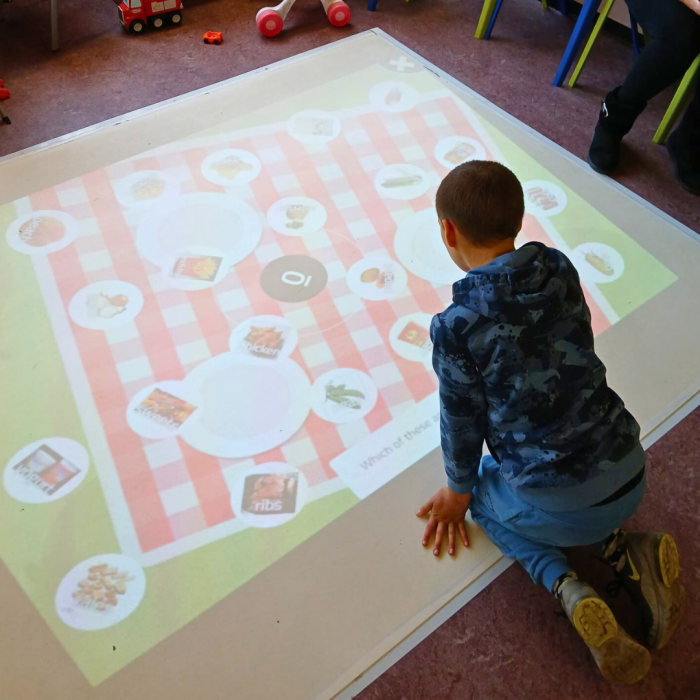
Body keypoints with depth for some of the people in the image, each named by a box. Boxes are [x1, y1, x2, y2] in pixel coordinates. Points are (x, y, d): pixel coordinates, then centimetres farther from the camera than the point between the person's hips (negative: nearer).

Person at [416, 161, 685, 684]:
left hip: (559, 509, -5)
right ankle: (626, 553, 10)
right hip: (631, 478, 5)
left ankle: (568, 588, 4)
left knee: (481, 488, 26)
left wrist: (458, 491, 15)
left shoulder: (454, 327, -18)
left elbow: (462, 420, -5)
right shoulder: (562, 270, -2)